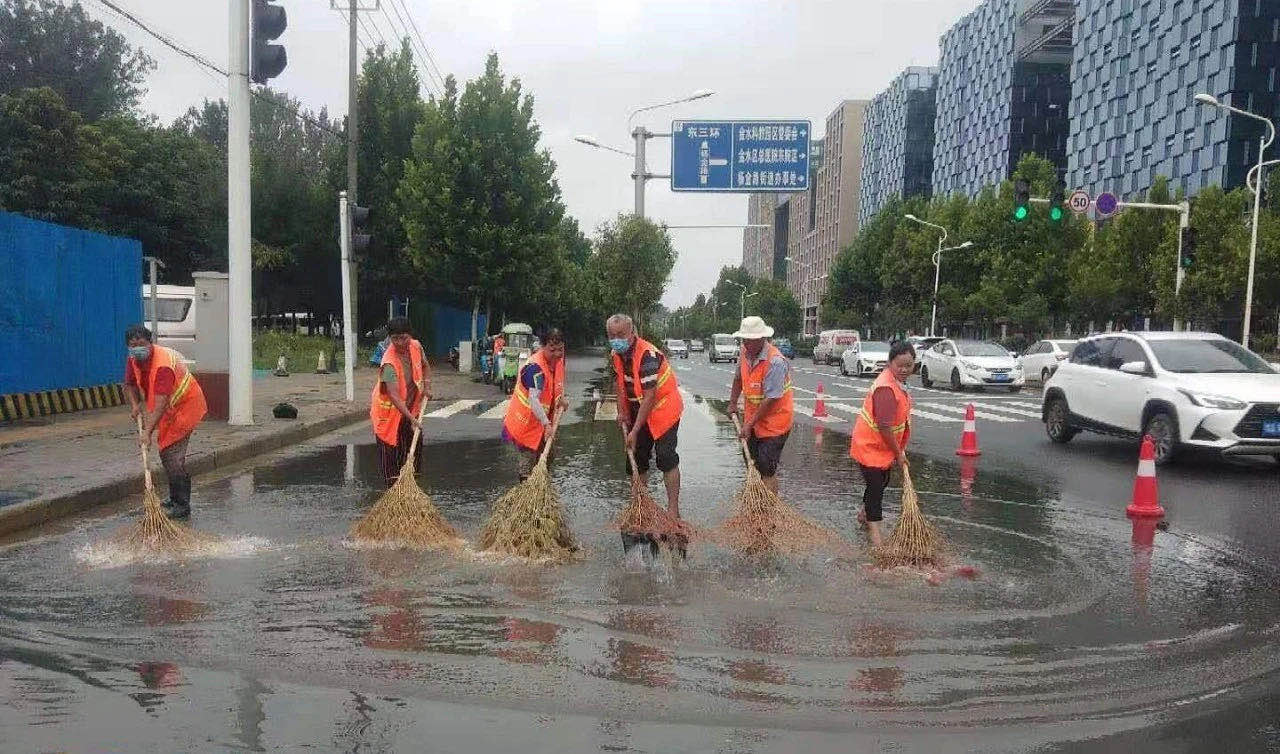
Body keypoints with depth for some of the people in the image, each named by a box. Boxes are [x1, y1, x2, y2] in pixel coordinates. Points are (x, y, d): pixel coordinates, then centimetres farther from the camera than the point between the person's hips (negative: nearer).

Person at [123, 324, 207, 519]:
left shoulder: (163, 364, -32)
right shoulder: (133, 360, -5)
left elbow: (161, 403, -38)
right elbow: (129, 384, 13)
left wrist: (148, 432, -43)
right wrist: (135, 405, -5)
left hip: (186, 406, -10)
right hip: (170, 409, 10)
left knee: (172, 454, -16)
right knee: (166, 452, 17)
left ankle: (182, 505, -12)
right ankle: (175, 498, 31)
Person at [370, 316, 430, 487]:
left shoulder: (416, 346, -10)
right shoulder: (389, 363, -31)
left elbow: (425, 366, 12)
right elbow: (394, 396, -36)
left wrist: (426, 386, -5)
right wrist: (411, 419, -42)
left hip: (409, 408, 7)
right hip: (389, 410, -7)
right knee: (390, 452, -2)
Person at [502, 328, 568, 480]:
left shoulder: (559, 359, -5)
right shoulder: (535, 367, -31)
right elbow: (533, 399, -41)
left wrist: (561, 398, 1)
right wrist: (546, 424, -49)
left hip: (541, 420, 9)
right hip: (525, 422, -9)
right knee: (529, 456, -7)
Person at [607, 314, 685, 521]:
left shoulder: (647, 354, -29)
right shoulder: (617, 354, -3)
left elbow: (649, 396, -30)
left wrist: (635, 430, -28)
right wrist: (622, 411, 0)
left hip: (663, 409, -8)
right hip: (638, 411, 8)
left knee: (666, 458, -12)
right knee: (637, 458, 11)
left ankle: (673, 508, -7)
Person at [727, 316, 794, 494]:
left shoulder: (775, 361, -27)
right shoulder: (745, 352, -2)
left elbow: (770, 399, -26)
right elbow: (739, 378, 19)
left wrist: (749, 424, -20)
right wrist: (733, 402, 17)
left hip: (774, 421, -8)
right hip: (753, 419, 8)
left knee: (767, 470, -8)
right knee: (752, 463, 18)